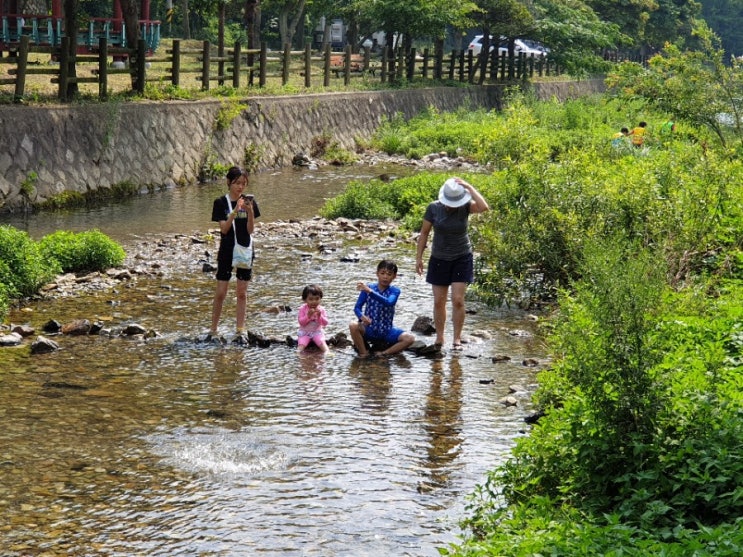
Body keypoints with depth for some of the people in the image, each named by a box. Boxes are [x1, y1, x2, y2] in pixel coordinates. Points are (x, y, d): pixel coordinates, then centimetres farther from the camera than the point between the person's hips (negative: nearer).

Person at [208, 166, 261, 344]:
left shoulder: (249, 201, 2)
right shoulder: (221, 203, -3)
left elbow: (250, 230, -2)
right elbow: (224, 228, -12)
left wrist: (250, 211, -18)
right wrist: (235, 211, -24)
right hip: (227, 252, -2)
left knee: (242, 292, 5)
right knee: (221, 292, -1)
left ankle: (241, 331, 10)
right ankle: (213, 330, 9)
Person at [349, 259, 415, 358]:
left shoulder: (394, 291, -5)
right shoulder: (367, 287, -2)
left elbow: (389, 303, -28)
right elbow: (357, 307, -6)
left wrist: (370, 291, -39)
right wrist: (362, 316, -30)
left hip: (386, 332, 0)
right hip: (369, 330, 0)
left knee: (410, 338, -23)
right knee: (353, 326, -31)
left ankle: (384, 353, -12)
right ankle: (364, 354, -14)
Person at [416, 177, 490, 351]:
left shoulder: (465, 207, -11)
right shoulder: (434, 208, -9)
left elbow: (484, 207, -31)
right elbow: (424, 233, 0)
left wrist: (469, 187, -27)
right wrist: (419, 257, 0)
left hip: (462, 259, -2)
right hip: (439, 259, 2)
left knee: (458, 300, -9)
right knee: (439, 302, 5)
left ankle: (457, 339, -1)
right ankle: (439, 338, 17)